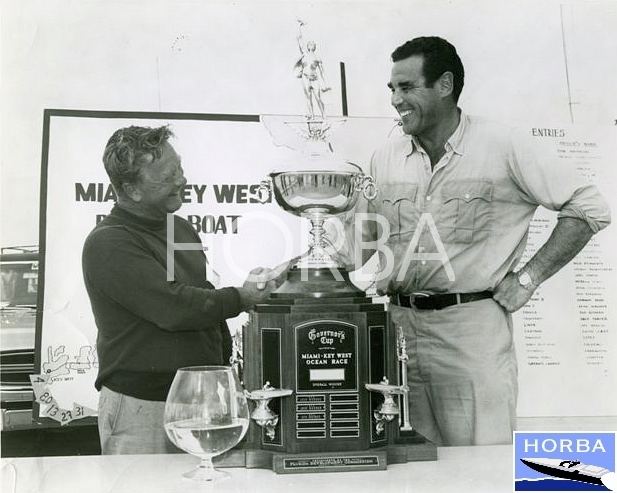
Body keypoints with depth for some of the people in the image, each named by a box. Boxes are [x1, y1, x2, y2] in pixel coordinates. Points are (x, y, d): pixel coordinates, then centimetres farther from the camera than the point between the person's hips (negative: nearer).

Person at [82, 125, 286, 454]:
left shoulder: (181, 229, 13)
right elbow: (174, 308, -23)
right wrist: (242, 298, -11)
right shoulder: (108, 243, -14)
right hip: (142, 408, -7)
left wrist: (226, 369, 15)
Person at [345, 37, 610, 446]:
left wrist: (529, 277, -4)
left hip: (472, 324, -3)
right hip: (399, 324, 4)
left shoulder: (501, 147, -3)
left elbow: (590, 208, 0)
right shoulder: (385, 159, 10)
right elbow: (360, 242, 16)